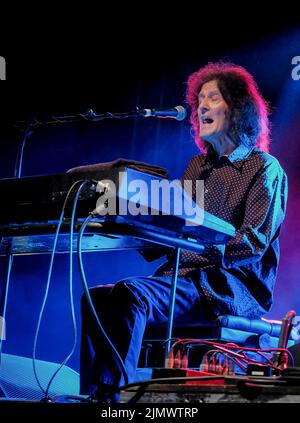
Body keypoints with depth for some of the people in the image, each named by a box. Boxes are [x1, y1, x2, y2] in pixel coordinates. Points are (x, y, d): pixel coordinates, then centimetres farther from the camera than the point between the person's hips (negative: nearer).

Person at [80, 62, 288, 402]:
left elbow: (255, 241, -12)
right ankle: (93, 394, -22)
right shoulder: (197, 166, 22)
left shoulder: (265, 167, 1)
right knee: (97, 297, -17)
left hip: (234, 287, -7)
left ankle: (112, 394, -33)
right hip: (183, 275, 7)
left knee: (130, 294, -31)